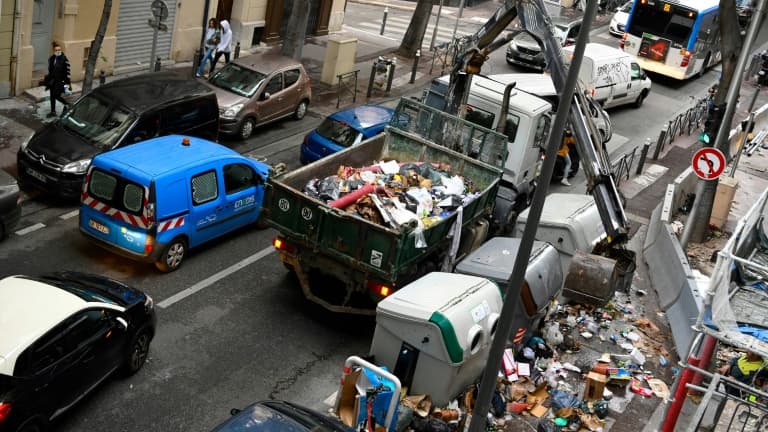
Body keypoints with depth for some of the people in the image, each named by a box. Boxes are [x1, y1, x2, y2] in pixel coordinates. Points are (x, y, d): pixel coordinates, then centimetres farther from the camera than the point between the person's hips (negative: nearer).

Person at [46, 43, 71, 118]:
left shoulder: (64, 59, -13)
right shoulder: (51, 59, 5)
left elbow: (67, 72, -13)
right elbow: (50, 70, 15)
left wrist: (68, 83, -14)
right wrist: (48, 80, 20)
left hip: (60, 81, -6)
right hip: (52, 80, 6)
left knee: (56, 95, -10)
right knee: (52, 96, 11)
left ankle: (67, 104, 17)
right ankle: (53, 111, 22)